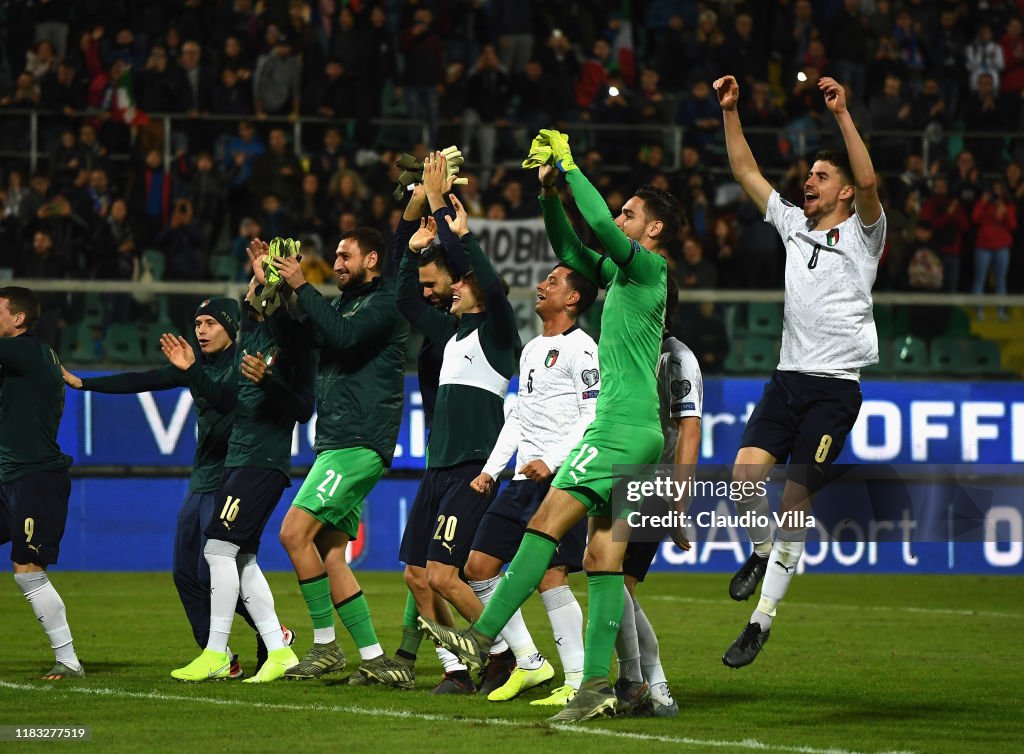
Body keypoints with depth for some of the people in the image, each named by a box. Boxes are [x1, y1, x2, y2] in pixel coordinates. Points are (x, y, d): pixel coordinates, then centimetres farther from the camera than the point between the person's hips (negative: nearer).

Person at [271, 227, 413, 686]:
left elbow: (343, 336, -22)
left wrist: (301, 287, -17)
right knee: (329, 557, 3)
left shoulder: (386, 303, -5)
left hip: (359, 444, -9)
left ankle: (326, 645, -11)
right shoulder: (344, 303, 23)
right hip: (333, 444, 9)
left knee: (295, 532, -17)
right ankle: (374, 659, 4)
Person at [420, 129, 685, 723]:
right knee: (604, 556, 2)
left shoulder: (652, 267, -5)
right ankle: (598, 684, -3)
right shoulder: (623, 272, 20)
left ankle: (484, 636, -17)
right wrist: (551, 190, 16)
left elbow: (600, 226, -19)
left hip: (623, 429, -9)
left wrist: (571, 166, -10)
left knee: (549, 520, -13)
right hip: (632, 433, 9)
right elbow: (573, 251, 28)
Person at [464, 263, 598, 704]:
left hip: (559, 481, -9)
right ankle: (528, 662, 11)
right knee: (478, 567, 5)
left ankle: (578, 681, -10)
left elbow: (595, 417, -13)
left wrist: (551, 461, -21)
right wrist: (491, 469, 18)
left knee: (550, 576, -14)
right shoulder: (532, 349, 21)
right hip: (522, 480, 9)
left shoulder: (579, 348, -6)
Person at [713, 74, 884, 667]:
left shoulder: (862, 233, 0)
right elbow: (746, 172, 17)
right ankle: (761, 551, 16)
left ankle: (764, 617, 0)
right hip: (788, 376, 5)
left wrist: (842, 113, -24)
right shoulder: (794, 225, 15)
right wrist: (730, 111, 8)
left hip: (836, 386, -5)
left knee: (796, 500, -7)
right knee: (746, 474, -15)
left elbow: (868, 181, -19)